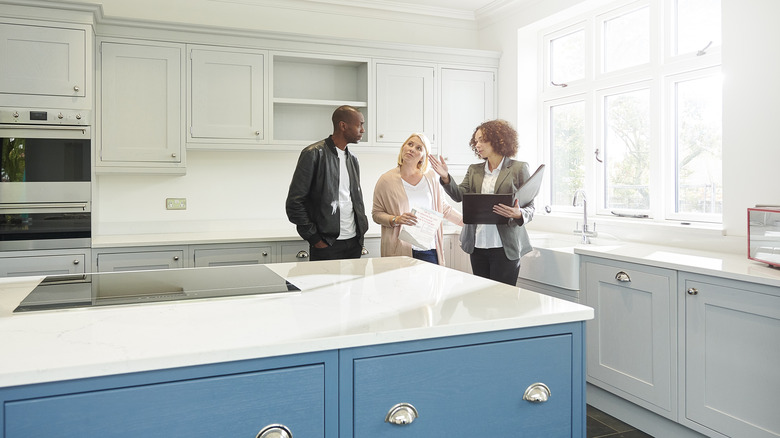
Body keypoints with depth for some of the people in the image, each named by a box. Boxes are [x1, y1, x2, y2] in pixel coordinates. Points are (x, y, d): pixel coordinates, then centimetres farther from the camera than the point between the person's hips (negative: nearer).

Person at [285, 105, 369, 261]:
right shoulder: (314, 154, -8)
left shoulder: (352, 159, 15)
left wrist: (361, 229, 10)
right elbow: (294, 203, -11)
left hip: (354, 243, 6)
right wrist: (315, 239, -12)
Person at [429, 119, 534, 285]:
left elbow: (530, 208, 0)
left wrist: (518, 214, -21)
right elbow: (460, 195, 3)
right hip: (477, 246, 5)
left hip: (504, 247, -4)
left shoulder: (519, 168, 1)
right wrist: (445, 177, -13)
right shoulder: (474, 170, 14)